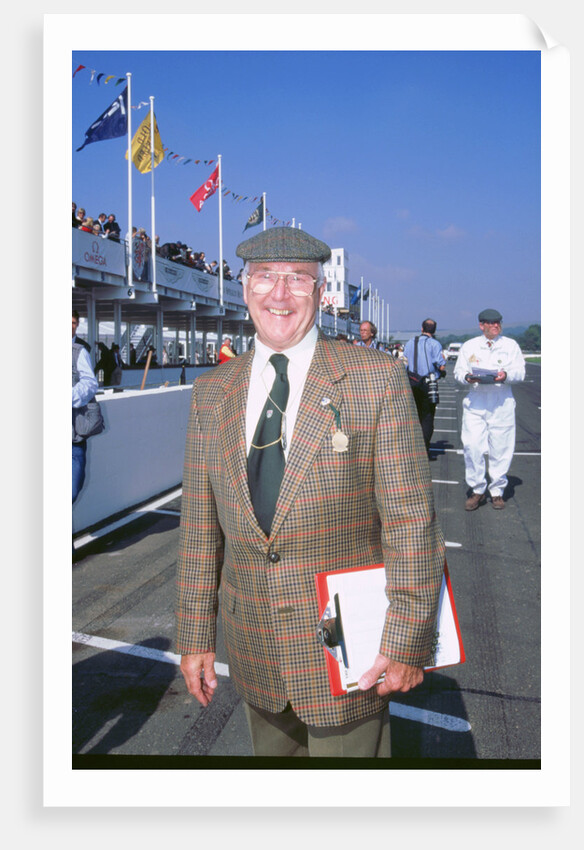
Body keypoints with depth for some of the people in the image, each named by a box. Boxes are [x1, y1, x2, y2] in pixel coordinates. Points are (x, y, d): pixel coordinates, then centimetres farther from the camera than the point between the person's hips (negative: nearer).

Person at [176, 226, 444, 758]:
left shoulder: (378, 381, -11)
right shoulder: (211, 394, 1)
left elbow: (411, 521, -11)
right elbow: (200, 525, 4)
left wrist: (408, 641, -11)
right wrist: (195, 636, 5)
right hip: (255, 651, 4)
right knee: (270, 751, 24)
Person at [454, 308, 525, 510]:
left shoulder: (511, 345, 10)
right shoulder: (469, 346, 12)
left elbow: (520, 371, 5)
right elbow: (458, 371, 11)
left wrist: (506, 375, -17)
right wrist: (467, 377, -12)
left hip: (502, 404, 0)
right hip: (475, 403, 0)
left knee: (500, 448, 1)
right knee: (472, 446, -7)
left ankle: (497, 491, 16)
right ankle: (477, 490, 8)